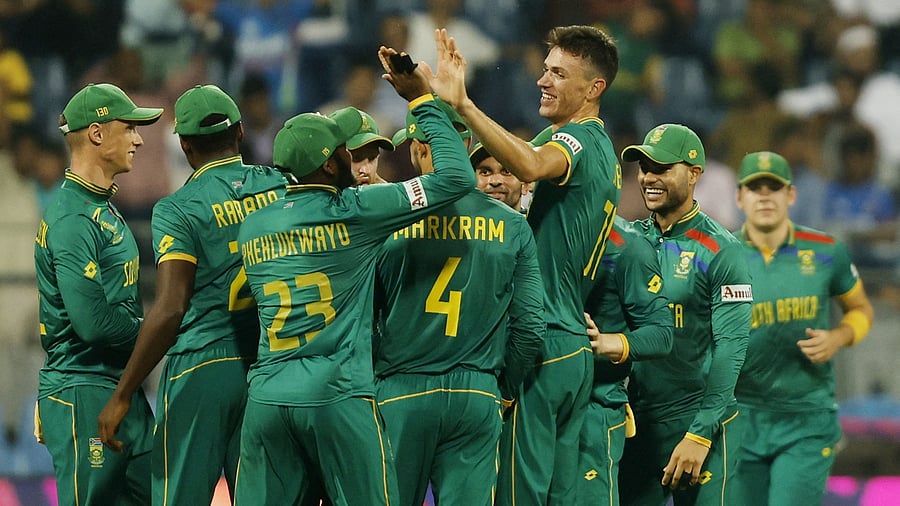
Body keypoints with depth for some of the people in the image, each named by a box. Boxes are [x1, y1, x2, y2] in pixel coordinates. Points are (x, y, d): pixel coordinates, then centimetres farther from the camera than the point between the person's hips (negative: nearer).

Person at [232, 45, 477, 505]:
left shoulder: (251, 228, 11)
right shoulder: (354, 212, -5)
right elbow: (457, 176, -4)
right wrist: (423, 101, 7)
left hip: (266, 398, 5)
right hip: (339, 398, -5)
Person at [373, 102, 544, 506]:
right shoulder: (512, 226, 2)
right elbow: (530, 325, 2)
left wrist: (367, 385, 12)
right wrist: (504, 391, 16)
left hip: (400, 396, -2)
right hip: (478, 398, 2)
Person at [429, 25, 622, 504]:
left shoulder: (578, 139, -10)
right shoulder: (603, 150, 20)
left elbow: (531, 166, -34)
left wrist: (461, 105, -41)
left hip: (540, 346, -10)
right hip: (576, 351, 10)